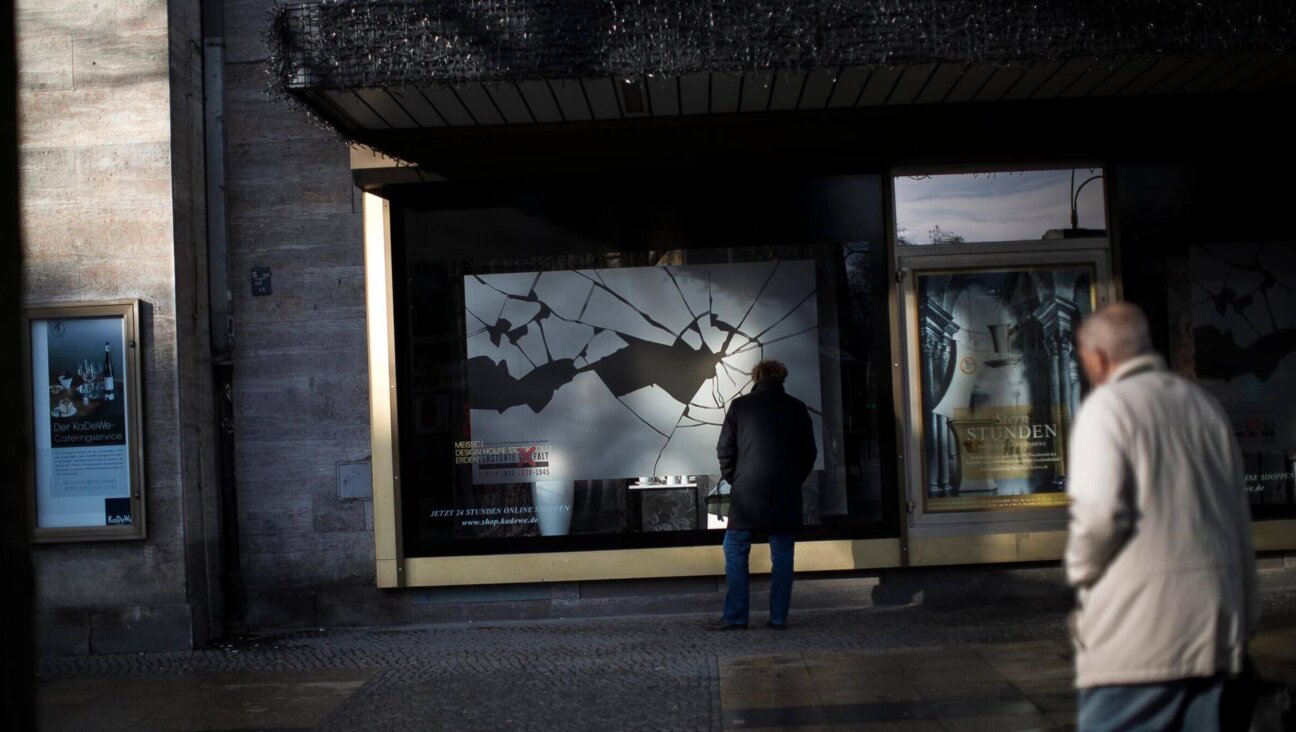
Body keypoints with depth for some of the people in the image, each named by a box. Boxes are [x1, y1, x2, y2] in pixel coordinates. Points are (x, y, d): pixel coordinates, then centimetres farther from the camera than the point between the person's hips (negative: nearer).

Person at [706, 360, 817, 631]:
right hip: (786, 496, 2)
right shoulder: (797, 408, 5)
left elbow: (725, 450, 0)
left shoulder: (740, 406, 0)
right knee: (782, 555, 7)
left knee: (735, 552, 5)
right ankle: (778, 617, 7)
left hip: (747, 492, -2)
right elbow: (809, 452, 9)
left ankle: (735, 617, 1)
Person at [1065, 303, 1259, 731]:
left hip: (1137, 627, -7)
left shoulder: (1107, 406, -8)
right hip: (1212, 623, 7)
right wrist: (1246, 613, 22)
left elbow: (1099, 511, -19)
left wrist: (1080, 572, -1)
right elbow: (1240, 519, 16)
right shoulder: (1205, 407, 13)